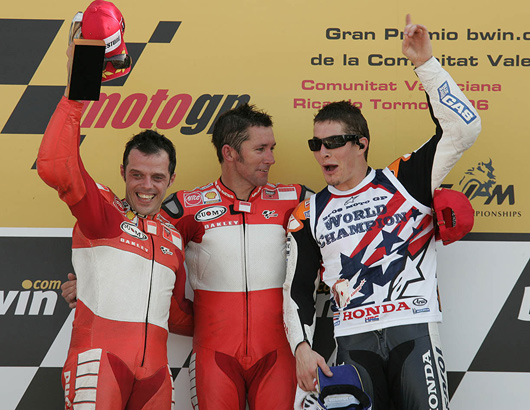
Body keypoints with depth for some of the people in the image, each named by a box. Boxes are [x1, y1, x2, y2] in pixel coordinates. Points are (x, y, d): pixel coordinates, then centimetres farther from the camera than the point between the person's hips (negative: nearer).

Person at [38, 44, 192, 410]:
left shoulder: (174, 237, 21)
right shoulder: (103, 212, 2)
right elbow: (55, 167, -16)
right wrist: (77, 91, -20)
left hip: (154, 372, 6)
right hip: (99, 362, -6)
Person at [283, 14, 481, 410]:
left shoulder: (404, 180, 4)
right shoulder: (310, 214, 12)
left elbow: (464, 128, -5)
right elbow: (298, 289, 14)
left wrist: (425, 64, -8)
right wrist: (302, 347, 0)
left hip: (414, 329, -2)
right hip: (353, 341, 2)